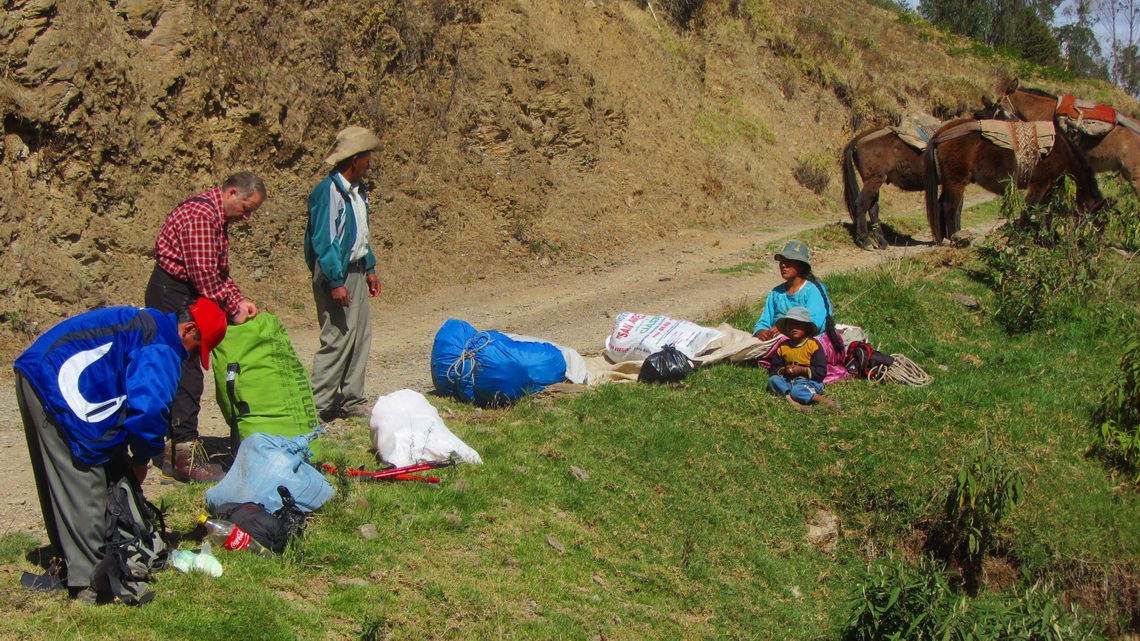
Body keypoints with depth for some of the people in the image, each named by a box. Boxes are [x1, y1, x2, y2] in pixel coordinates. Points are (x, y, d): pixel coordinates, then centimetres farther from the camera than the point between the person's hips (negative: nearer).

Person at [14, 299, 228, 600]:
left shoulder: (144, 323, 22)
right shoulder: (163, 347, -11)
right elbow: (149, 407, -23)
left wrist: (131, 452, 21)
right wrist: (142, 457, -5)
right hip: (56, 385, -11)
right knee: (82, 484, -8)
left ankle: (66, 567, 27)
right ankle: (88, 579, -4)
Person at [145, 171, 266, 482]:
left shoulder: (216, 216, 16)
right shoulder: (201, 215, -18)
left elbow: (218, 271, 20)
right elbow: (204, 274, -23)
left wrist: (239, 300, 5)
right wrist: (232, 309, -14)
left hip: (180, 296, 11)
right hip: (172, 296, -11)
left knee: (183, 373, 12)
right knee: (186, 375, -10)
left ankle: (174, 453, 18)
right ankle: (187, 458, -8)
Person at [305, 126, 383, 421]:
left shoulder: (357, 191, 13)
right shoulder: (328, 191, -17)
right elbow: (323, 241, -20)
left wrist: (370, 269, 20)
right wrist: (335, 282, -22)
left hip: (355, 271, 10)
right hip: (335, 274, -10)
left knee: (361, 335, 11)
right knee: (338, 338, -9)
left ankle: (352, 400, 19)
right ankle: (318, 406, -3)